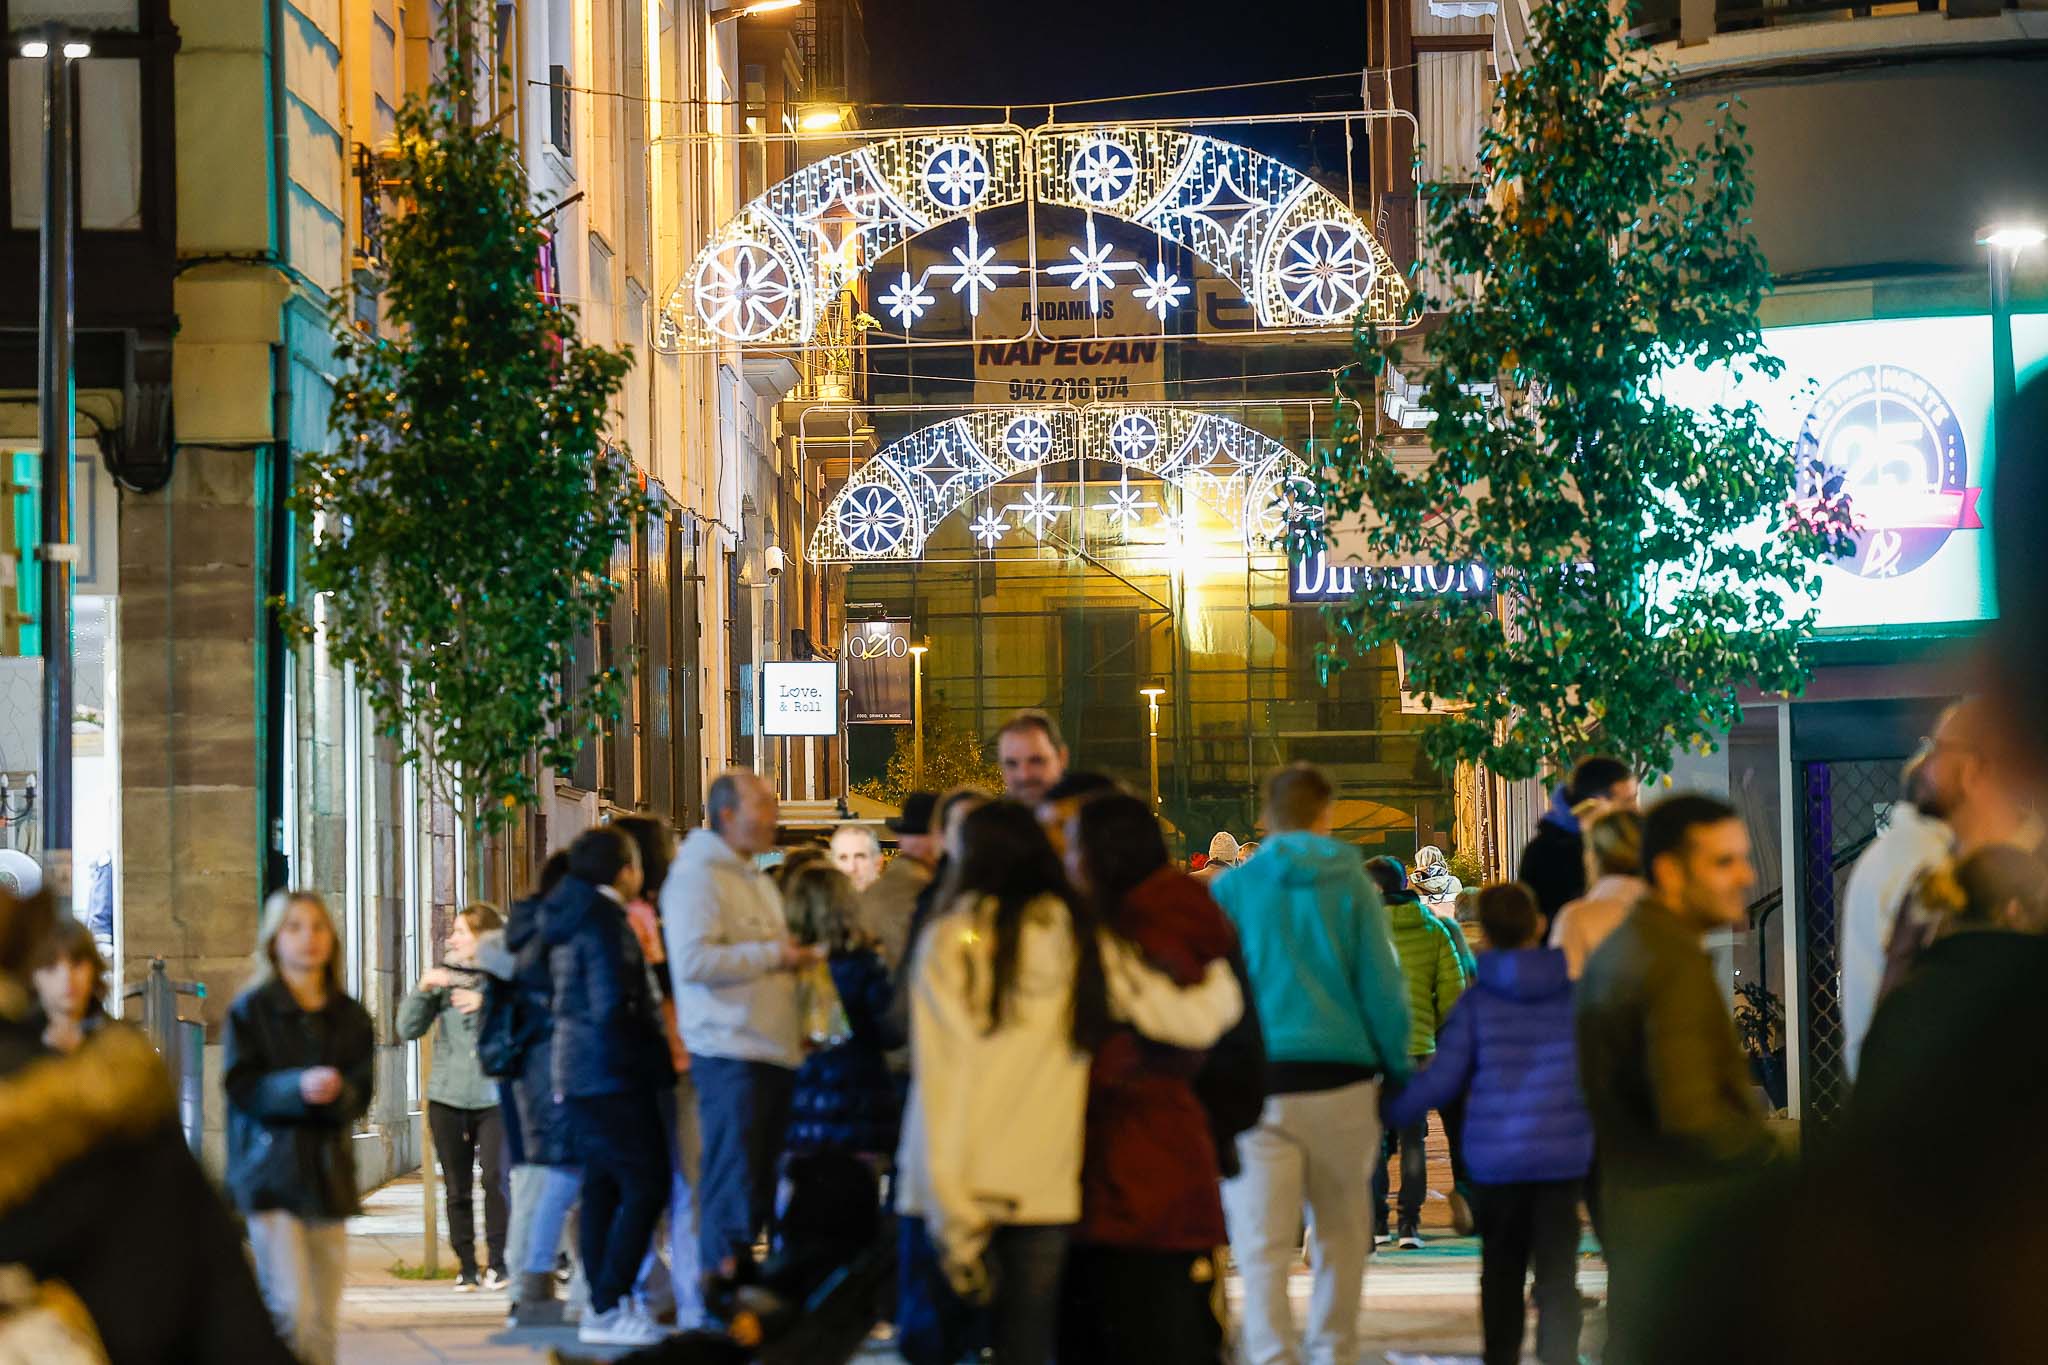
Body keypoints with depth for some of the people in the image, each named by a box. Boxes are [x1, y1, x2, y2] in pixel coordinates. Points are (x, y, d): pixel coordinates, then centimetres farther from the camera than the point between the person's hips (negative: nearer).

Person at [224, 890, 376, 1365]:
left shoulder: (350, 1017, 12)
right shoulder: (250, 1010, 1)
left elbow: (361, 1093, 6)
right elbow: (241, 1086, -7)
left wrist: (336, 1093, -17)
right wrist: (298, 1087, -24)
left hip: (329, 1174, 4)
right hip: (271, 1173, -4)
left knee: (323, 1317, 6)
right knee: (292, 1312, -14)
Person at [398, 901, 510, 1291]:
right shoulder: (443, 976, 6)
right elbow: (408, 1029, 3)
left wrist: (487, 1004, -21)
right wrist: (422, 989, -11)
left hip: (495, 1096, -3)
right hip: (447, 1097, 3)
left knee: (495, 1177, -15)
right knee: (456, 1188, 5)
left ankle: (497, 1263, -5)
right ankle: (466, 1266, 14)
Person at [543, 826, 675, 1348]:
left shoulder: (569, 918, 14)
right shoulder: (604, 919, -15)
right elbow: (613, 1009, -20)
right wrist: (660, 1063, -13)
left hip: (578, 1075, 10)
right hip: (612, 1075, -10)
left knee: (603, 1187, 12)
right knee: (646, 1186, -9)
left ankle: (603, 1303, 13)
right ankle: (608, 1309, -12)